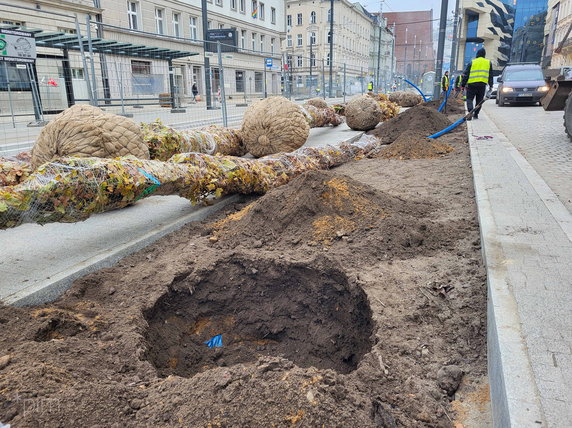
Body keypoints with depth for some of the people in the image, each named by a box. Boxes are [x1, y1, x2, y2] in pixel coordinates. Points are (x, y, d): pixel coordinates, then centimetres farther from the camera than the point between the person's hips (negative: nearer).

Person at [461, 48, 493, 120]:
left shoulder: (471, 62, 7)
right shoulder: (489, 62, 15)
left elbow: (466, 74, 5)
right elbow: (490, 75, 16)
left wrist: (463, 84, 8)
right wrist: (491, 85, 21)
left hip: (472, 84, -2)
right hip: (482, 84, 2)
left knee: (469, 99, 2)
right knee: (479, 100, 12)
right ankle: (476, 114, 14)